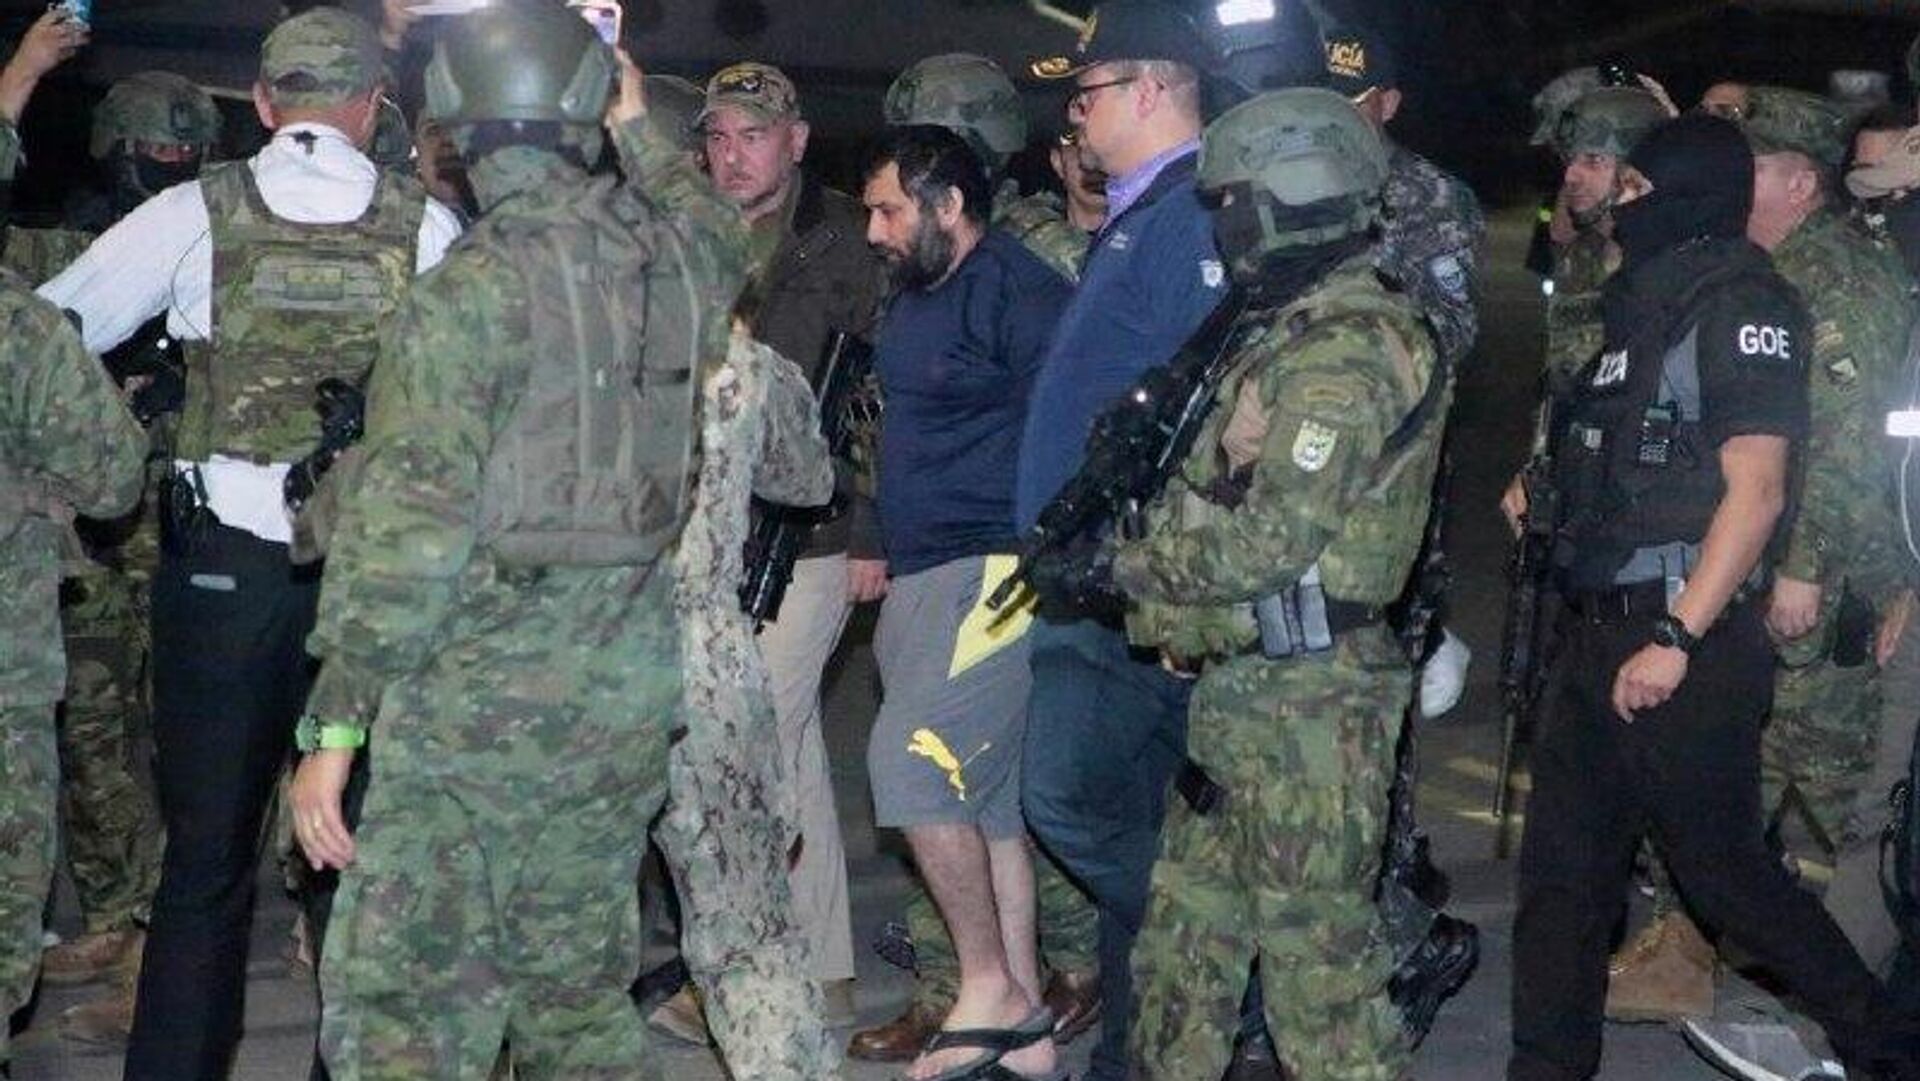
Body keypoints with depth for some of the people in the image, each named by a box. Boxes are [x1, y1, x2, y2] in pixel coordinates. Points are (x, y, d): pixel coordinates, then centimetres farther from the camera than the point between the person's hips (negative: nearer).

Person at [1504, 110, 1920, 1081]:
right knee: (1564, 865, 10)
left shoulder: (1738, 305, -12)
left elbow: (1755, 491, -19)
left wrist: (1677, 639, -23)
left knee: (1721, 864, 3)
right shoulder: (1648, 303, 16)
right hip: (1599, 635, 9)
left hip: (1683, 642, -9)